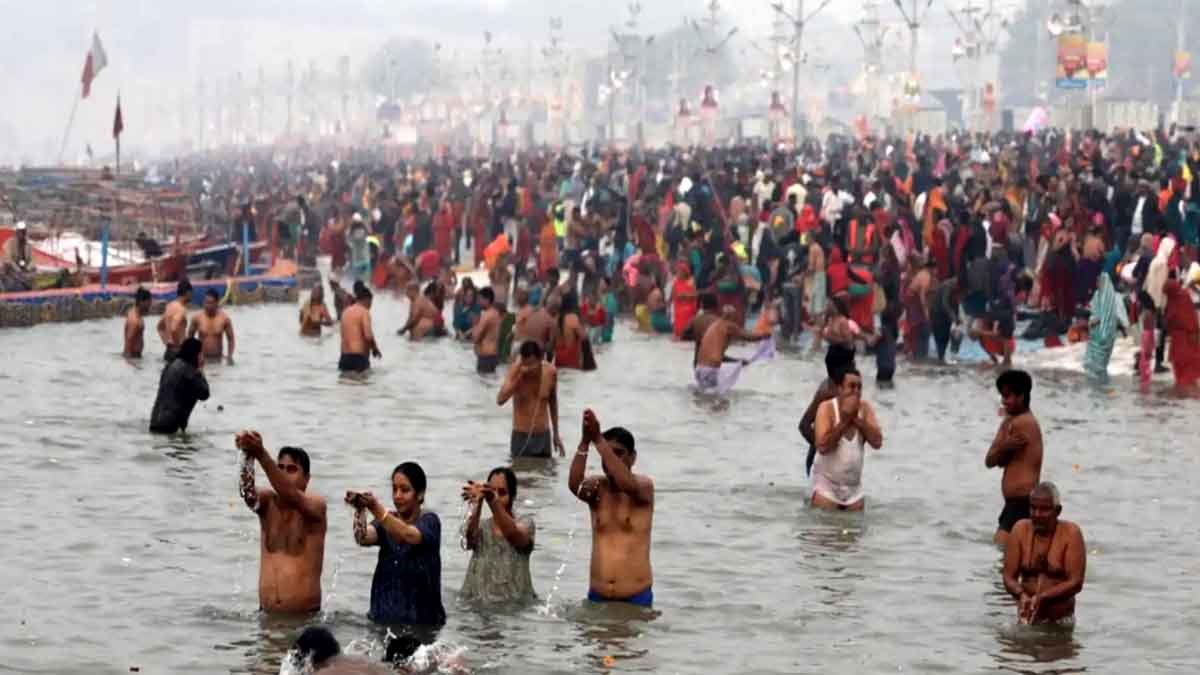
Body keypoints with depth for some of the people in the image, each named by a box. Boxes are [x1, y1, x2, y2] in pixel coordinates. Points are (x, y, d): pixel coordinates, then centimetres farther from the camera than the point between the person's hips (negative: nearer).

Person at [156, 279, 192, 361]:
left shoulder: (170, 306, 12)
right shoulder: (181, 309, -16)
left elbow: (160, 326, 22)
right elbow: (174, 329, -28)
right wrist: (178, 346, -18)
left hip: (169, 350, 9)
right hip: (177, 351, -9)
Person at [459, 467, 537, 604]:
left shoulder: (525, 523, 2)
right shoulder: (481, 527, 9)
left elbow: (515, 536, -23)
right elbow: (469, 541, -17)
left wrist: (494, 501, -40)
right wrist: (477, 504, -37)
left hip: (515, 603, -2)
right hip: (477, 602, 2)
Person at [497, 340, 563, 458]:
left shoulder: (550, 372, -5)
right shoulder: (516, 371, -14)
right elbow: (500, 400, -28)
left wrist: (556, 434, 17)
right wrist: (519, 374, -31)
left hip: (544, 437, 3)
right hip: (521, 438, -3)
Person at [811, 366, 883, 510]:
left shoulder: (865, 408, -1)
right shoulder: (827, 408, -12)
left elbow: (877, 442, -11)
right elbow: (822, 446, -23)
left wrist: (857, 418, -17)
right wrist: (845, 419, -22)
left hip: (854, 487, 4)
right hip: (827, 485, -4)